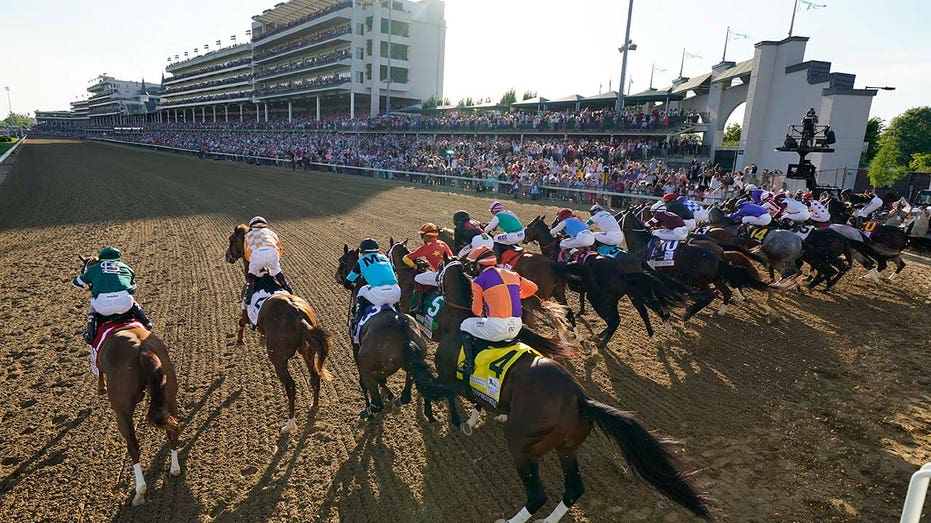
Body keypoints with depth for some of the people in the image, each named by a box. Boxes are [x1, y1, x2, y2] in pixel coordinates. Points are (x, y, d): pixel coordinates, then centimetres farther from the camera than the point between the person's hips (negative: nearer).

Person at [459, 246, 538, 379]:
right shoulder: (512, 274, 14)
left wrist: (481, 310, 26)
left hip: (497, 328, -7)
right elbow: (533, 288, 20)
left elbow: (477, 311, 2)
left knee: (465, 325, 17)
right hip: (516, 328, 7)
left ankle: (469, 366, 14)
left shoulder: (479, 281, -1)